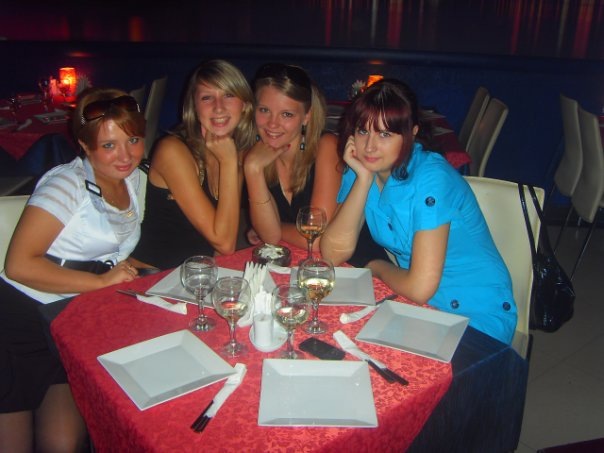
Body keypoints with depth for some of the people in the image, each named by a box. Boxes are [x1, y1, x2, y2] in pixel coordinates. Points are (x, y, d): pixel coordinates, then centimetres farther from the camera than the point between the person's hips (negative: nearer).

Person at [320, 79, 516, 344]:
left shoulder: (430, 178, -23)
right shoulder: (361, 168, -4)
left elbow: (420, 287, -26)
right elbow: (333, 253, -14)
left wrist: (377, 267, -7)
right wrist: (363, 178, -19)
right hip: (419, 303, 6)